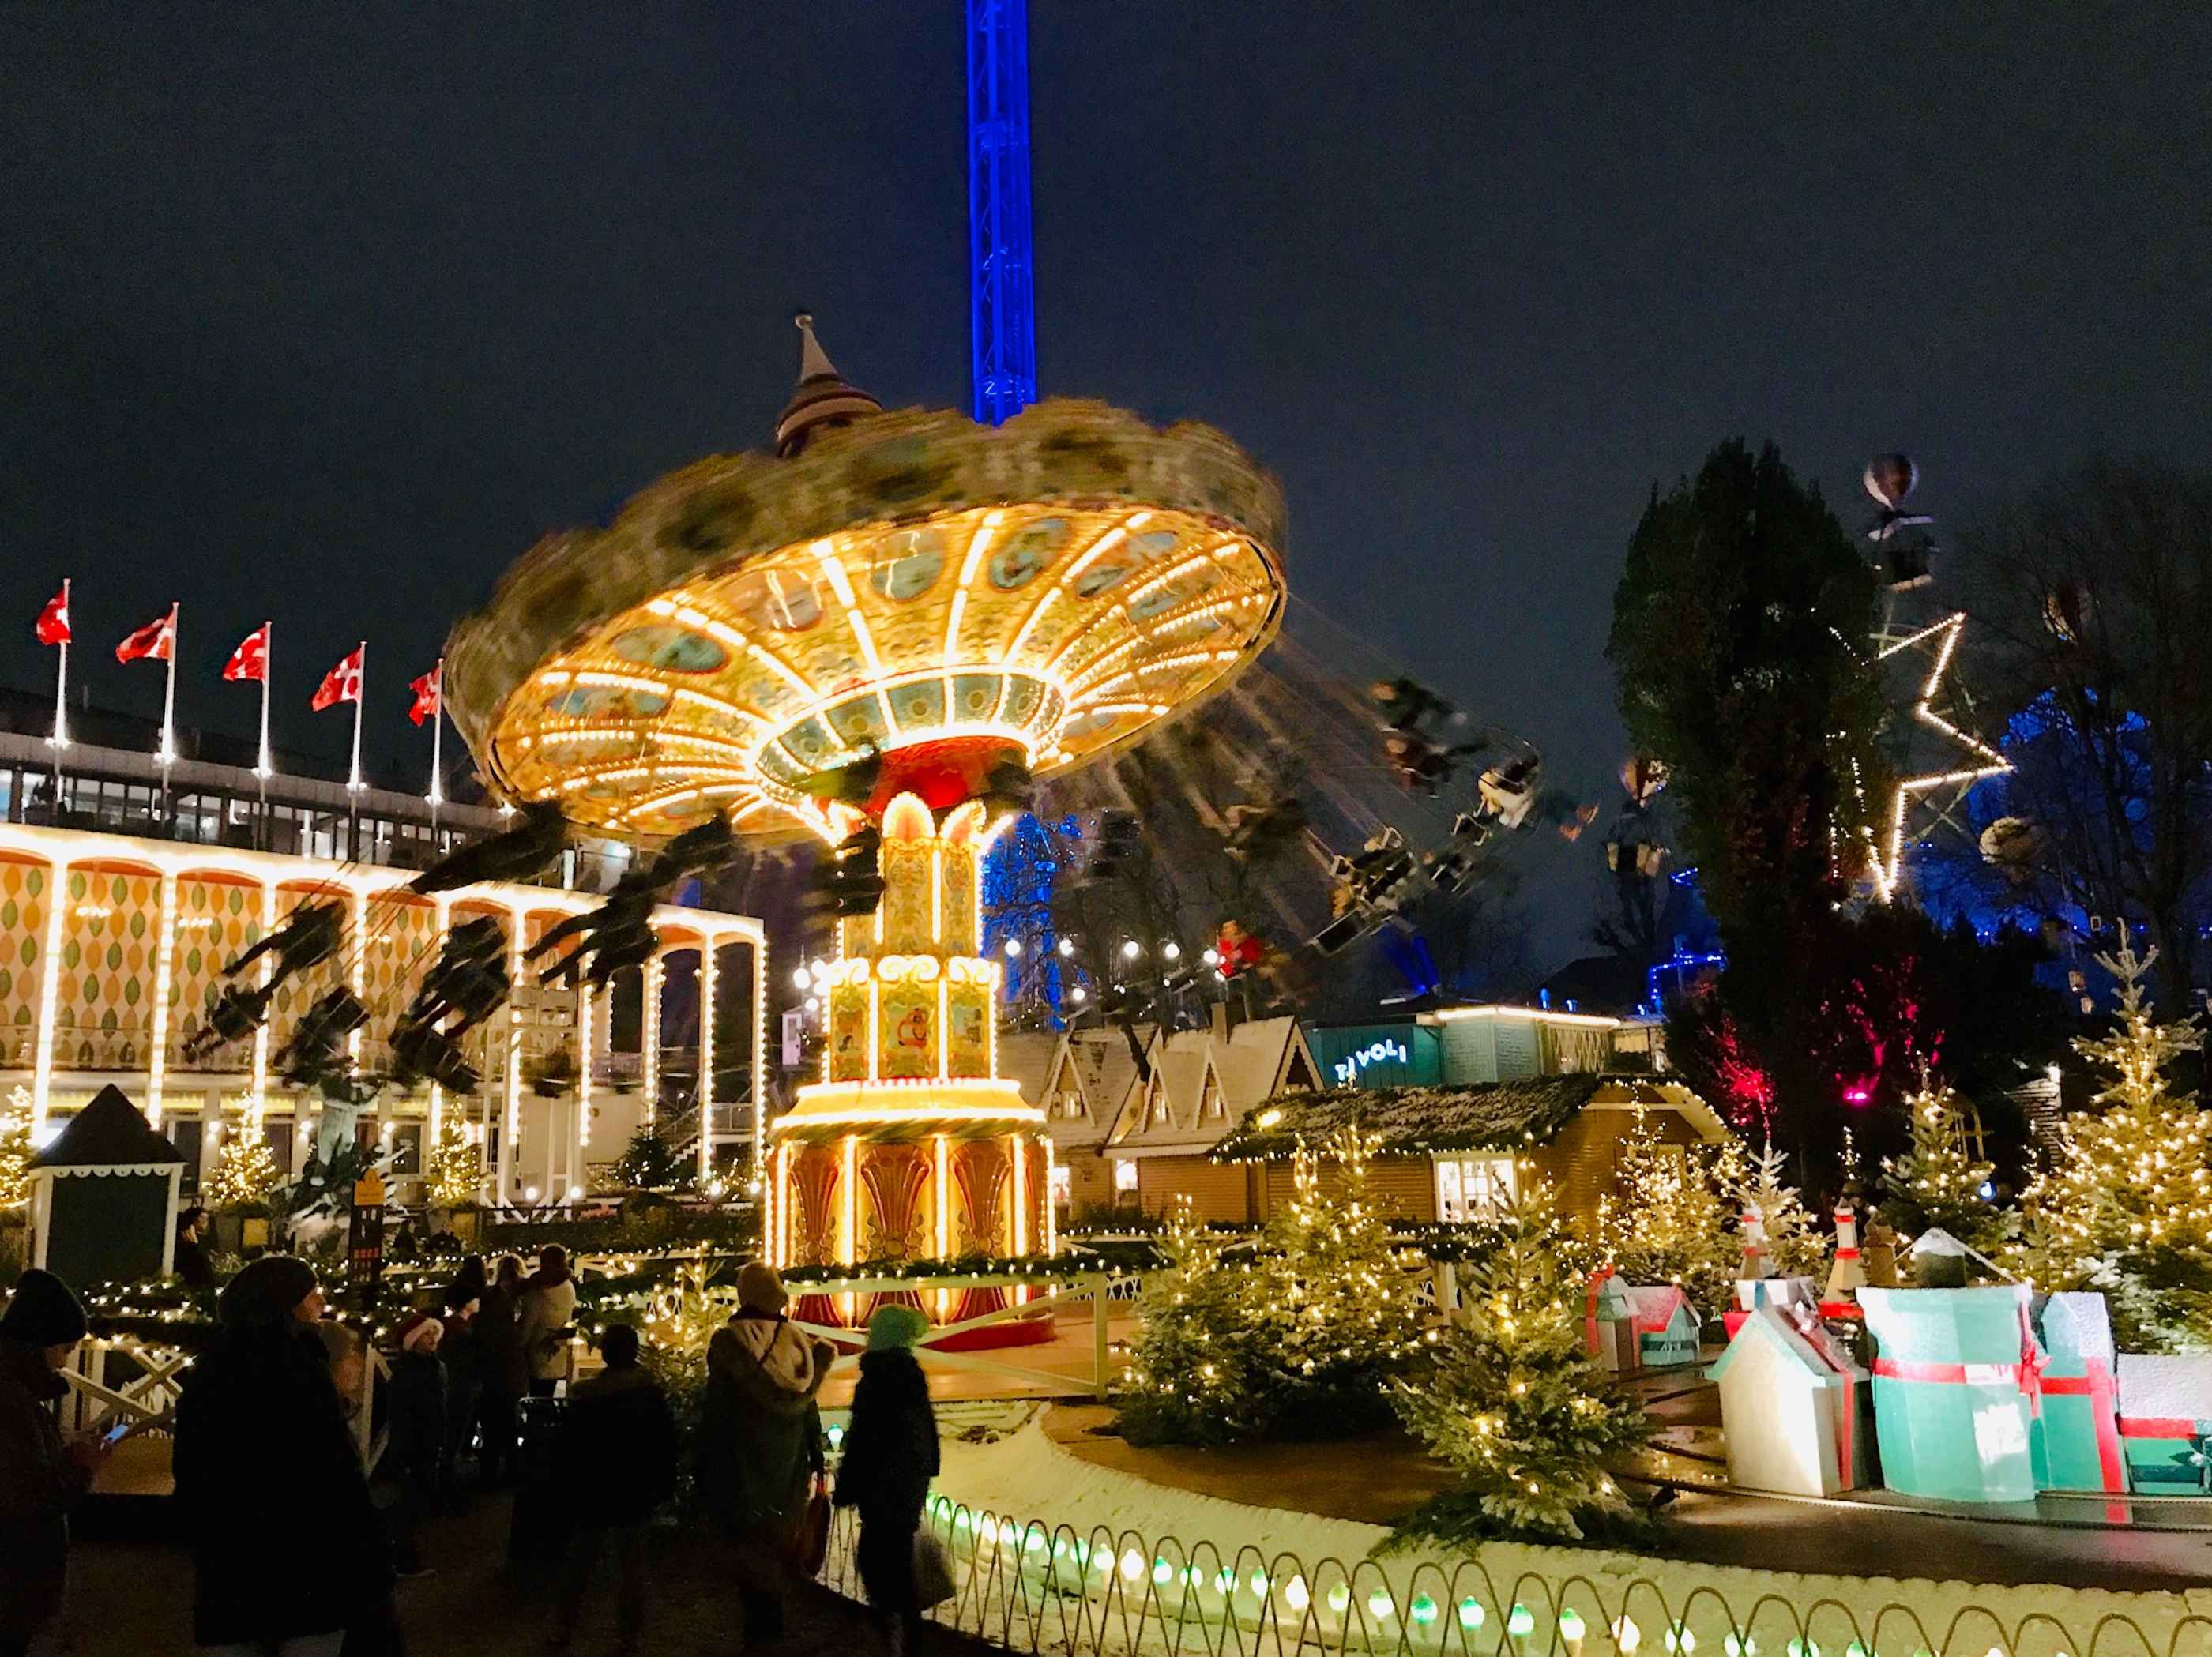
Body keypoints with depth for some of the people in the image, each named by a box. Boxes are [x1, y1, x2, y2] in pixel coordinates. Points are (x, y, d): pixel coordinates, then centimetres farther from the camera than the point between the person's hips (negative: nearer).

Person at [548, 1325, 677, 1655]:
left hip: (595, 1492, 0)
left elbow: (568, 1447, -5)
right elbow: (667, 1444, -4)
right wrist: (665, 1486, 6)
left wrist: (568, 1485, 7)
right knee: (632, 1565, 9)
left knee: (580, 1564, 15)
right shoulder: (652, 1392, -10)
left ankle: (565, 1629, 22)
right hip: (638, 1493, 0)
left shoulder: (584, 1394, -11)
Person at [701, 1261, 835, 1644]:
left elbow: (717, 1407, -14)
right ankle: (773, 1621, 28)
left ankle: (759, 1627, 10)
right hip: (787, 1460, 4)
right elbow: (806, 1401, 2)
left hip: (744, 1455, -4)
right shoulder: (793, 1339, -1)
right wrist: (815, 1453, 10)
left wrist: (707, 1465, -7)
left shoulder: (727, 1341, -14)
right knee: (777, 1537, 18)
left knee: (748, 1542, 7)